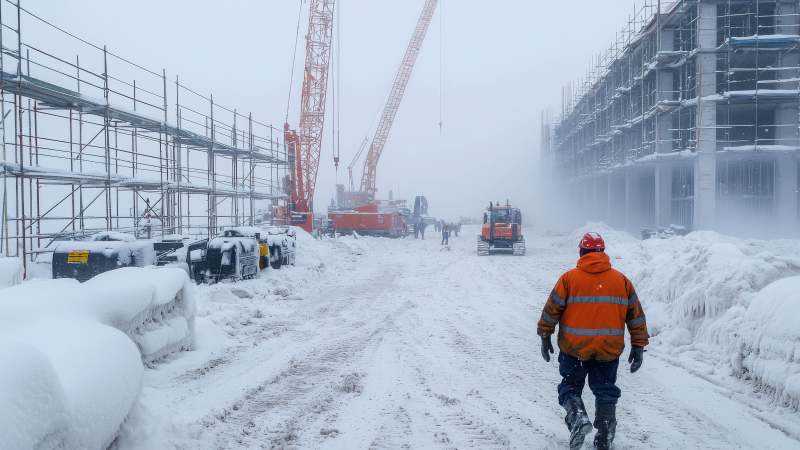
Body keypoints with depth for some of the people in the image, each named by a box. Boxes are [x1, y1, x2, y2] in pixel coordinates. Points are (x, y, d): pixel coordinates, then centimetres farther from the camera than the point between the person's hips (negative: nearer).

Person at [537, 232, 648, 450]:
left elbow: (551, 311, -3)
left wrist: (545, 337, 9)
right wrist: (638, 347, 13)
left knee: (570, 387, 14)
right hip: (609, 350, 2)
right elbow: (636, 316, 6)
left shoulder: (569, 278, -5)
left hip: (574, 348, -2)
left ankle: (577, 417, -12)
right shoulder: (621, 280, 3)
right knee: (605, 391, 17)